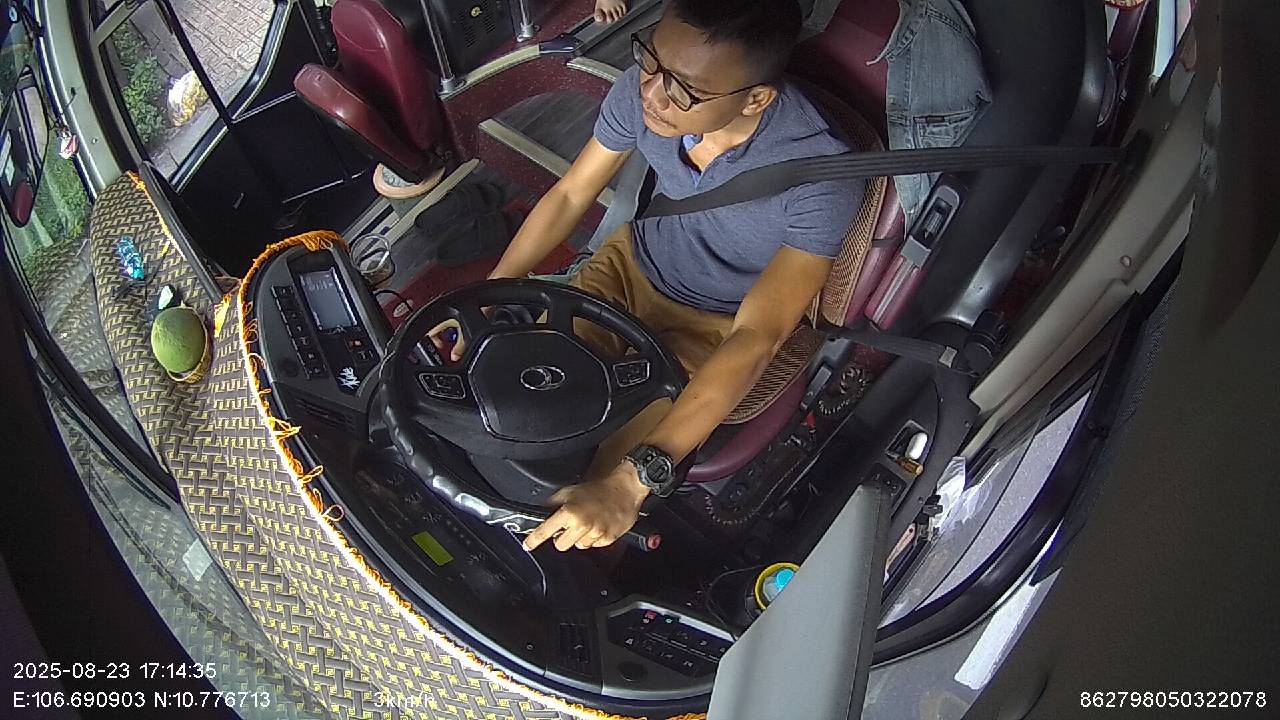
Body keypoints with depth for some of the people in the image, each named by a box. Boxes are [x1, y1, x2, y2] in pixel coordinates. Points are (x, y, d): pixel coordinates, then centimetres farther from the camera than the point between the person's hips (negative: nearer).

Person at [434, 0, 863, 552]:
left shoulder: (821, 178, -36)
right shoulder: (644, 88, -22)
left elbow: (756, 339, -40)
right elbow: (570, 194, -5)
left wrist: (634, 479, -48)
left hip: (719, 326, -4)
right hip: (634, 263, 4)